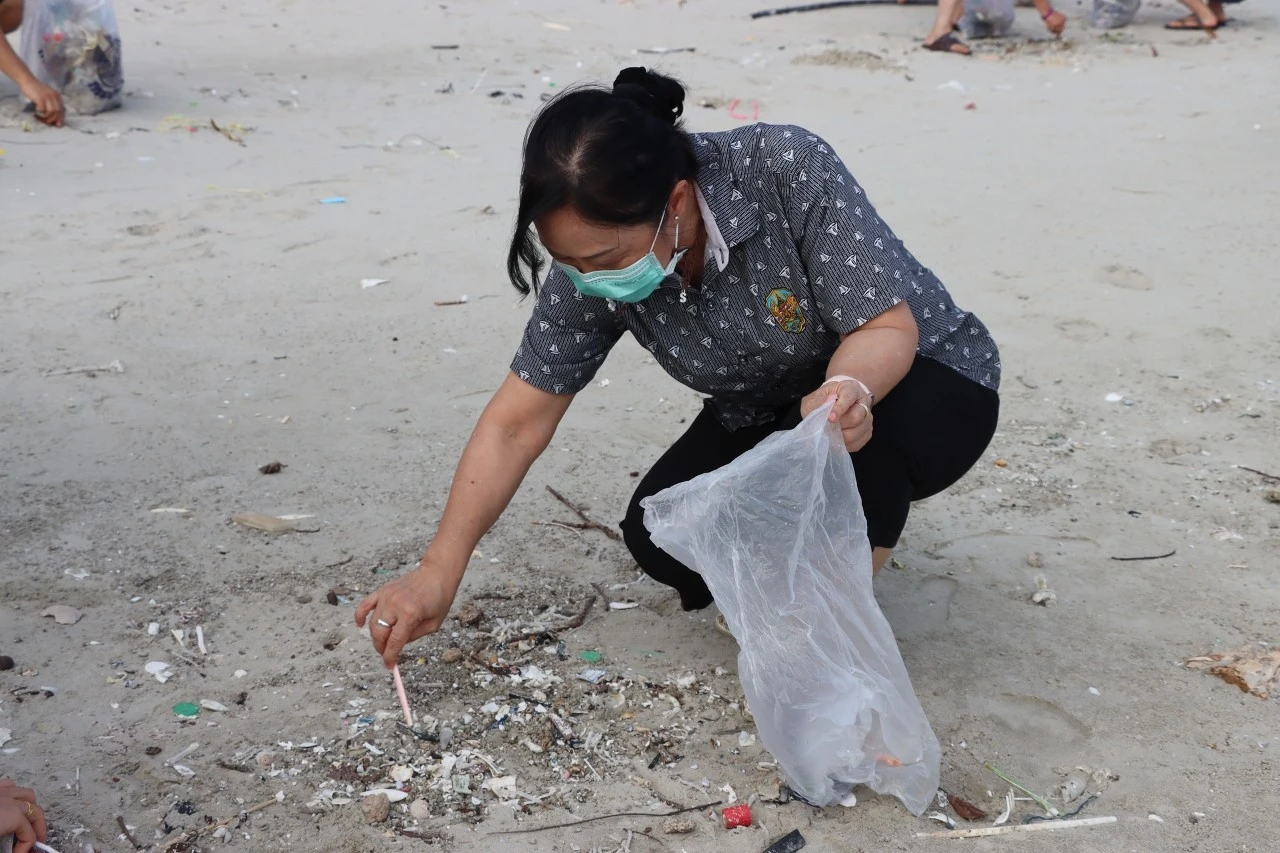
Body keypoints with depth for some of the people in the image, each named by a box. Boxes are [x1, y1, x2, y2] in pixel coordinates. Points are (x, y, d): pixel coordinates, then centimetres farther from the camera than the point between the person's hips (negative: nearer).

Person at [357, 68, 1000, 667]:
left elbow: (889, 327, -27)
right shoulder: (590, 270, -20)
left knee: (852, 433, -37)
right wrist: (438, 575, -18)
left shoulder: (790, 171, -33)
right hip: (771, 414, 5)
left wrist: (847, 389, -51)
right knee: (661, 541, -15)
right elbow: (515, 425, -14)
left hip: (925, 379, -4)